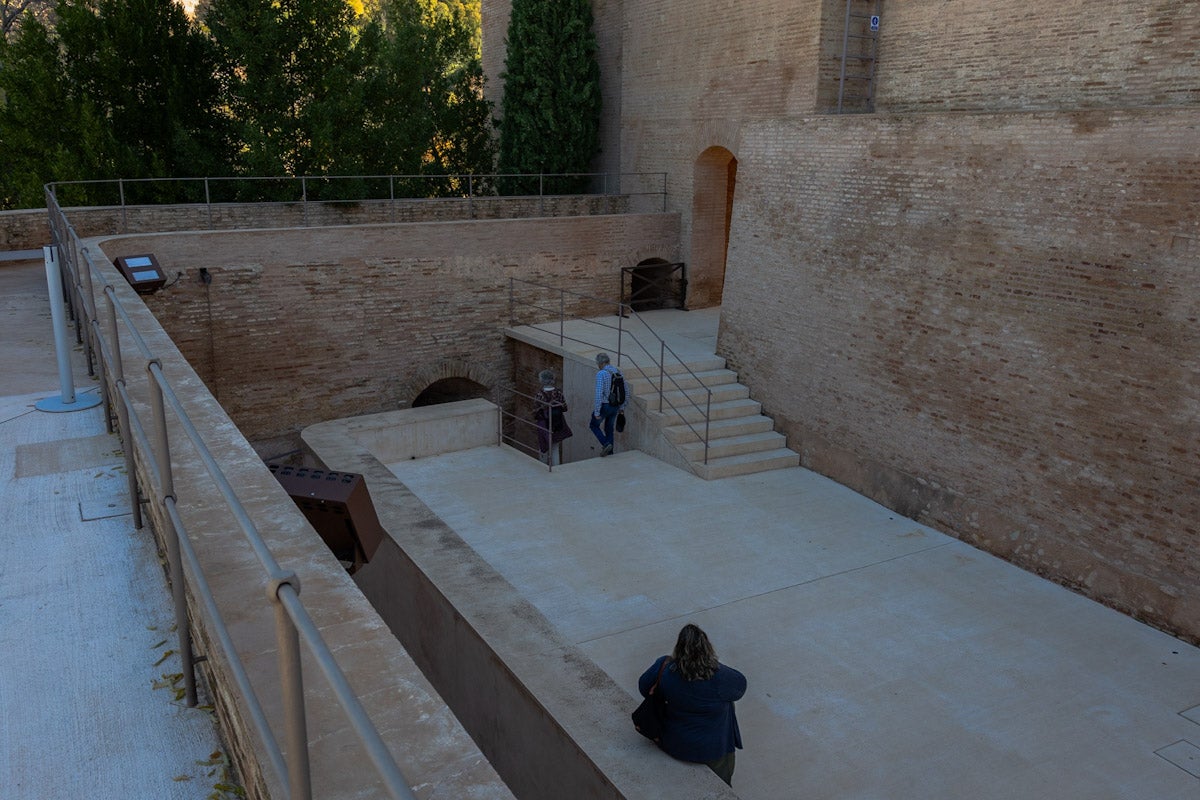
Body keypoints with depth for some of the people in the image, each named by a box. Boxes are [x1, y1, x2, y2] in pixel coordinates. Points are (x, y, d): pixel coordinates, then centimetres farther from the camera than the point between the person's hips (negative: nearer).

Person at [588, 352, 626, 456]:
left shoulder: (601, 374, -21)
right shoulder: (619, 372, 1)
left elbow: (599, 394, -25)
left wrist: (596, 412, -18)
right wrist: (622, 407, 17)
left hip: (604, 406, -6)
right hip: (615, 406, 6)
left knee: (594, 425, 17)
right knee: (608, 428, 23)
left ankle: (606, 444, -1)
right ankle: (609, 453, 25)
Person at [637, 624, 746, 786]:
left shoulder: (666, 672, -25)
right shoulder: (720, 677, -30)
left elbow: (644, 687, -5)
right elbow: (740, 685, -8)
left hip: (675, 745, 2)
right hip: (713, 748, -2)